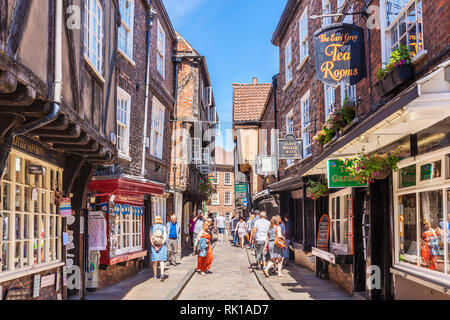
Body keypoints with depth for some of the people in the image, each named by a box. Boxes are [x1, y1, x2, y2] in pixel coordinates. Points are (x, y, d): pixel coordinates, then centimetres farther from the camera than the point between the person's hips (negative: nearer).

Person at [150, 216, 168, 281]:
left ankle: (155, 275, 21)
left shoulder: (152, 228, 1)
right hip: (162, 246, -1)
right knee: (161, 260, 0)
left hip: (154, 246, 1)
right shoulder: (163, 227, 0)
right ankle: (162, 274, -19)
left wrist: (154, 246, -7)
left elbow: (150, 238, -4)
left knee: (155, 261, 11)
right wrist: (160, 246, -9)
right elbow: (165, 238, -8)